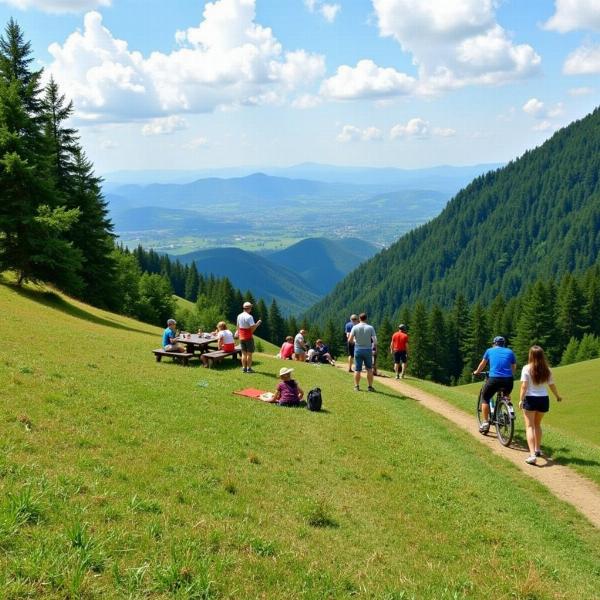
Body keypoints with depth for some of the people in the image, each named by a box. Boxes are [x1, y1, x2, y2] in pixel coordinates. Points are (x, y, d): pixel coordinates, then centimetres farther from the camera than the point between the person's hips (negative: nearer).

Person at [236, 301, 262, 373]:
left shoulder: (239, 316, 6)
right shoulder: (249, 317, -17)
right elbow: (253, 328, -22)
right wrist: (258, 323, -6)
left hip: (241, 337, 7)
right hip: (249, 337, -7)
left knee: (244, 353, 11)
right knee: (249, 353, 1)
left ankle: (244, 368, 13)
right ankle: (249, 368, 3)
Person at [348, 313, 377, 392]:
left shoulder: (355, 327, -4)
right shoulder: (370, 328, -4)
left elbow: (350, 340, -8)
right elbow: (375, 341, -9)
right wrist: (375, 347, 10)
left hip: (358, 350, 0)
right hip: (368, 350, 0)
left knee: (357, 369, 6)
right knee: (369, 369, 10)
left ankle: (357, 386, 9)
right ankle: (370, 386, 10)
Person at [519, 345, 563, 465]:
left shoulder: (526, 369, -10)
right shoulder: (547, 370, 1)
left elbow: (524, 386, -15)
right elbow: (552, 385, 10)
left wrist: (521, 400, -12)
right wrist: (557, 396, 27)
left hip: (530, 399, -4)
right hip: (544, 400, 4)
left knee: (530, 426, -3)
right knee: (537, 425, 24)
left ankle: (532, 455, -16)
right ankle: (537, 449, 35)